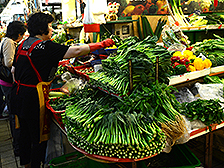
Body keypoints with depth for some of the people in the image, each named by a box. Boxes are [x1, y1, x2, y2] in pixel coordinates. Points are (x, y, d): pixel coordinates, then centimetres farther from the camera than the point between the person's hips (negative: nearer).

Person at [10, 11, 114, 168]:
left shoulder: (22, 45, 8)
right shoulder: (45, 46, -18)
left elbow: (13, 70, 17)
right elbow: (76, 51, -22)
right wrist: (102, 44, -15)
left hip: (18, 95, 9)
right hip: (33, 98, -9)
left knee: (25, 133, 23)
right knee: (39, 137, 6)